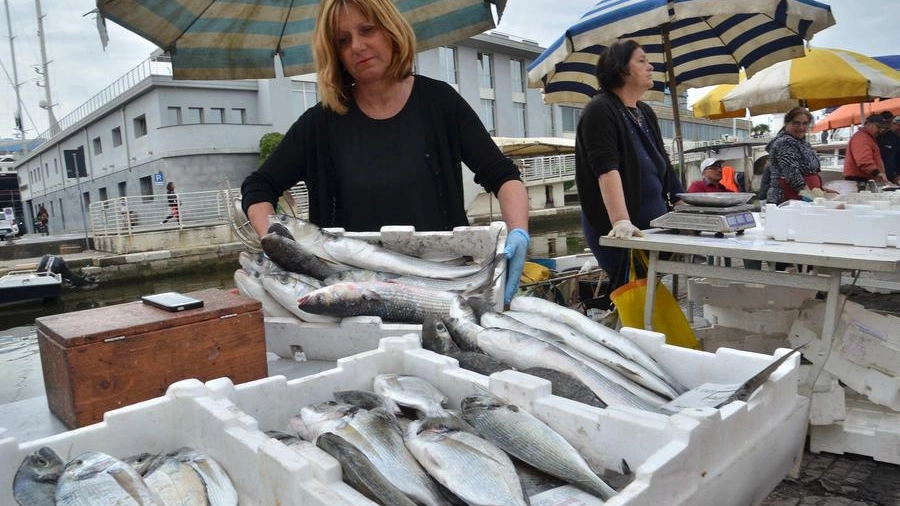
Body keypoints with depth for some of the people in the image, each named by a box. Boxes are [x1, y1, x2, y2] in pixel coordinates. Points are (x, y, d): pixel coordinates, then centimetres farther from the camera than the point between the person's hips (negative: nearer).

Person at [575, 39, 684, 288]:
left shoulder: (646, 113, 17)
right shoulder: (600, 111, -8)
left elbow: (663, 166, 23)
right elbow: (607, 169, -22)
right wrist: (621, 221, -32)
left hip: (653, 226, 8)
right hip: (618, 233, -7)